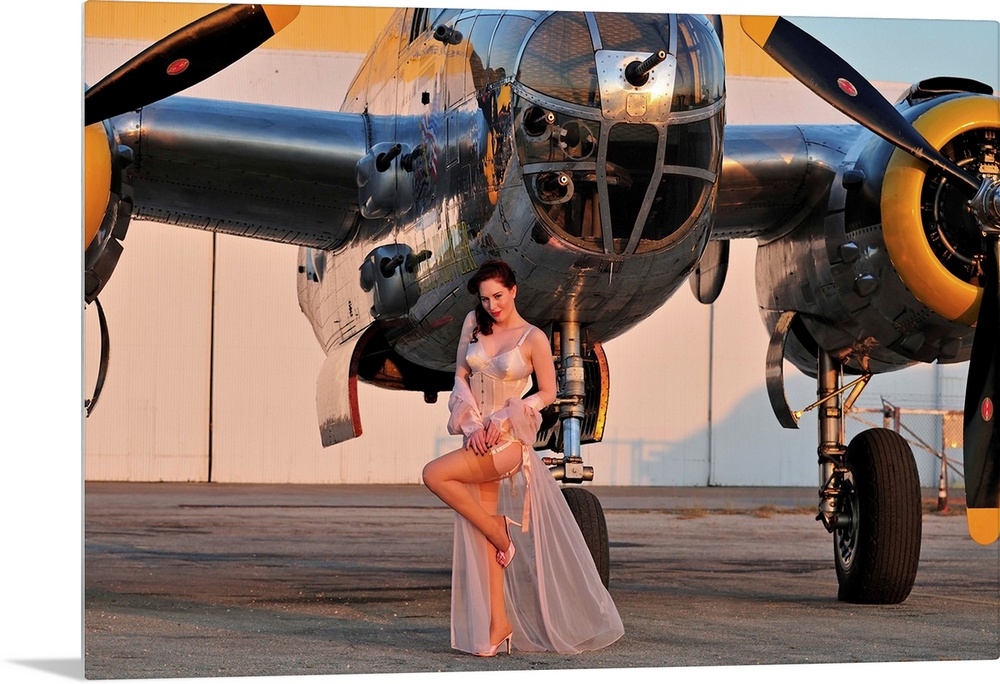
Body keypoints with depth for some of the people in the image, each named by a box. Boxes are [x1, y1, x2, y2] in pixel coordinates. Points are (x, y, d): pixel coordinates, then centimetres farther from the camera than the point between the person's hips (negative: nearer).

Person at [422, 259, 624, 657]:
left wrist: (504, 418, -12)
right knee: (482, 536, 0)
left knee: (435, 475, -24)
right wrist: (472, 423, -5)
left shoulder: (534, 339, -6)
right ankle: (498, 625, 2)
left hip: (509, 441, -5)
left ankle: (501, 535, -7)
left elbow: (548, 392, -1)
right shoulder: (474, 324, 7)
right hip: (478, 437, 5)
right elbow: (461, 375, 10)